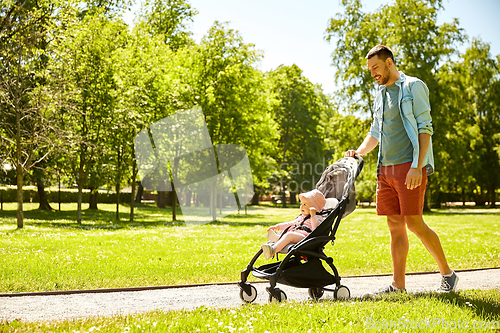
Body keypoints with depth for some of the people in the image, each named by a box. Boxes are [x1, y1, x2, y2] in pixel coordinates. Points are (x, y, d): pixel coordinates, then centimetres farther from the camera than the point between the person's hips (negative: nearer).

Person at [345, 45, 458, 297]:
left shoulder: (414, 87, -2)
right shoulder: (380, 94, 20)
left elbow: (425, 129, -10)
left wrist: (417, 166, -19)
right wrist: (358, 153, 9)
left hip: (409, 166, -7)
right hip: (386, 168, 7)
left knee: (414, 222, -10)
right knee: (395, 225, 4)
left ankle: (447, 273, 6)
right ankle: (398, 285, 6)